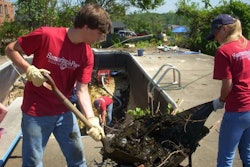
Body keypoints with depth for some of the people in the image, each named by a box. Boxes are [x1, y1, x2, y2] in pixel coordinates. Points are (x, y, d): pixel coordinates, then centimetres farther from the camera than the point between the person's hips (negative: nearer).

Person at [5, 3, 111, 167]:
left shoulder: (87, 54, -6)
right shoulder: (46, 35, -19)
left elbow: (82, 89, -7)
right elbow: (11, 49, -7)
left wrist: (92, 120, -19)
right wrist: (30, 69, -22)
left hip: (64, 112, 4)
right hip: (36, 112, -4)